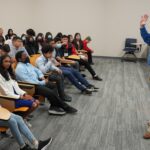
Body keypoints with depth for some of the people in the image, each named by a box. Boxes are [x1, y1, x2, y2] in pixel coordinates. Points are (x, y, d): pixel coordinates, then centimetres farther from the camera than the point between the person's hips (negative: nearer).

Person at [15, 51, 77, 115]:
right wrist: (43, 82, -18)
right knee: (50, 92, -21)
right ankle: (65, 107, -4)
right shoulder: (19, 68, -16)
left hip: (37, 81, 10)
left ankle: (54, 107, -6)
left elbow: (37, 70, 22)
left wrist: (42, 77, 0)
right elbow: (29, 81, -23)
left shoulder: (27, 63, 13)